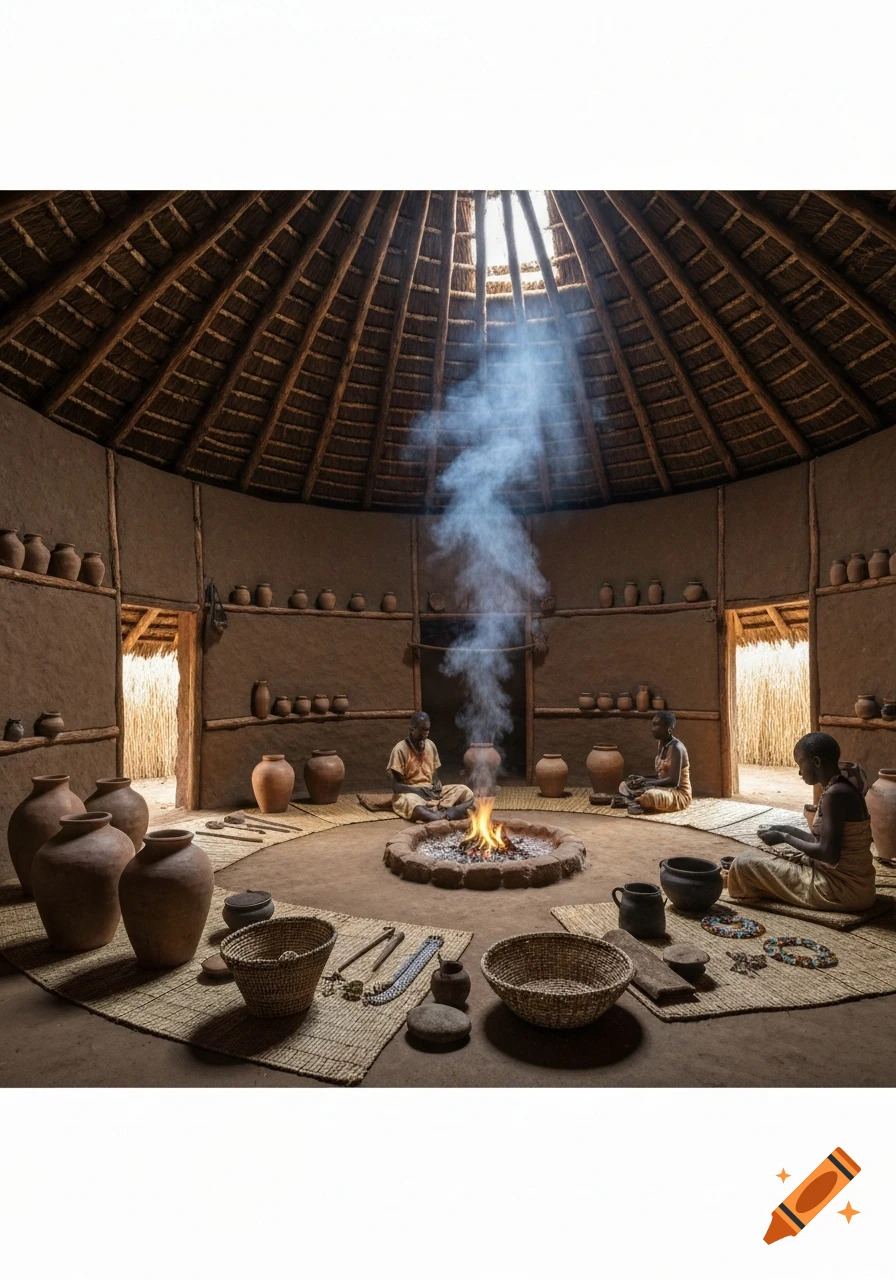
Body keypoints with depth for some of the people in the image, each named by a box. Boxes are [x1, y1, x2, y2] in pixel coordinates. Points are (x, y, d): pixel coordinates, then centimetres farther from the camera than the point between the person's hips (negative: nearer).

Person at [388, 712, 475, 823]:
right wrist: (418, 790, -24)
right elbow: (396, 786, -12)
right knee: (411, 801, -43)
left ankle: (438, 814, -40)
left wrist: (436, 785, -11)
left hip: (432, 793, 6)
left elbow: (435, 775, 12)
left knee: (465, 792, -16)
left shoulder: (431, 745, 7)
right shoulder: (400, 749, -10)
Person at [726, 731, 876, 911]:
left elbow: (829, 854, -25)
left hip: (842, 888, -10)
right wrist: (786, 830, 8)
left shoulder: (834, 794, -22)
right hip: (852, 883, 10)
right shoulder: (841, 788, 7)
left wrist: (784, 838, -12)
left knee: (746, 862, -10)